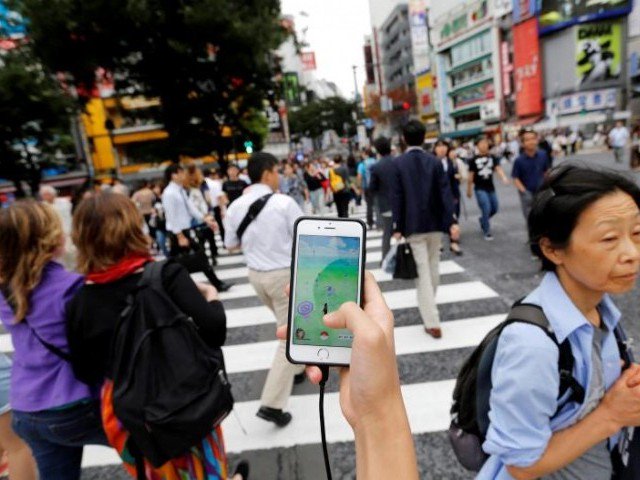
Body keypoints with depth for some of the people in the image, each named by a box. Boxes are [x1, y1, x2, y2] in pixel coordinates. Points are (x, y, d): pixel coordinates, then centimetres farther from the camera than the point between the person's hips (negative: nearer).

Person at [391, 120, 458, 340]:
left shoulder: (398, 163, -5)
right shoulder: (434, 161, 2)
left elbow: (396, 197, -8)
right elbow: (445, 192, -4)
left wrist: (397, 227, -5)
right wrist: (452, 221, -4)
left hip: (413, 225, -3)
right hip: (435, 223, 3)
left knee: (422, 271, -3)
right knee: (433, 267, 19)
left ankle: (432, 322, -5)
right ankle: (429, 306, 38)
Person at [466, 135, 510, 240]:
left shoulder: (492, 158, 3)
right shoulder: (474, 160, -6)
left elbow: (498, 168, -10)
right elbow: (471, 175, -1)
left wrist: (504, 177, -29)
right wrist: (468, 190, 3)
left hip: (491, 188, 4)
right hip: (480, 189, -4)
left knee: (494, 209, 12)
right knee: (486, 209, -11)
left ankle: (482, 220, 41)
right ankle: (487, 232, 5)